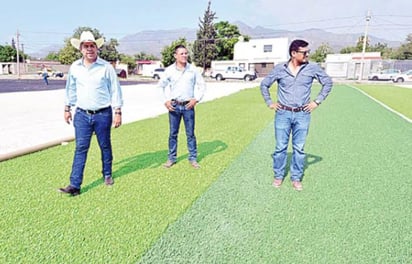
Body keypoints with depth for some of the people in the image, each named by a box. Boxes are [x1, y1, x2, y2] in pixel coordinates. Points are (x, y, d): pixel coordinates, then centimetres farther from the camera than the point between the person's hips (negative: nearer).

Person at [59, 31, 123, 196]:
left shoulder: (106, 67, -6)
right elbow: (71, 89, 16)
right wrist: (67, 108, 17)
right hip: (82, 114, 2)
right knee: (80, 149, 0)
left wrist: (118, 112, -6)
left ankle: (107, 175, 31)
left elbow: (115, 90, -4)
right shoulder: (74, 67, 4)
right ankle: (75, 185, 3)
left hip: (103, 114, -2)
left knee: (105, 146, 11)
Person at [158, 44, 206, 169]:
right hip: (174, 106, 0)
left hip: (188, 106, 0)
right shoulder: (169, 70, -1)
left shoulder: (193, 69, 0)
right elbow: (161, 86, 9)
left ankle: (193, 158, 18)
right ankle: (171, 158, 21)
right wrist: (166, 100, -1)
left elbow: (202, 85, 6)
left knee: (190, 134, 6)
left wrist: (196, 99, -5)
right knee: (173, 133, 8)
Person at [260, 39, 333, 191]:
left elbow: (328, 82, 10)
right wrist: (269, 103, 5)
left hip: (302, 115, 1)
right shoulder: (279, 69, -2)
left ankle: (296, 178, 20)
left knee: (299, 148, 6)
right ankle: (278, 176, 22)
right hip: (283, 114, 0)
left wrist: (317, 101, 3)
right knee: (280, 147, 6)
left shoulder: (312, 68, -1)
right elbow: (264, 84, 11)